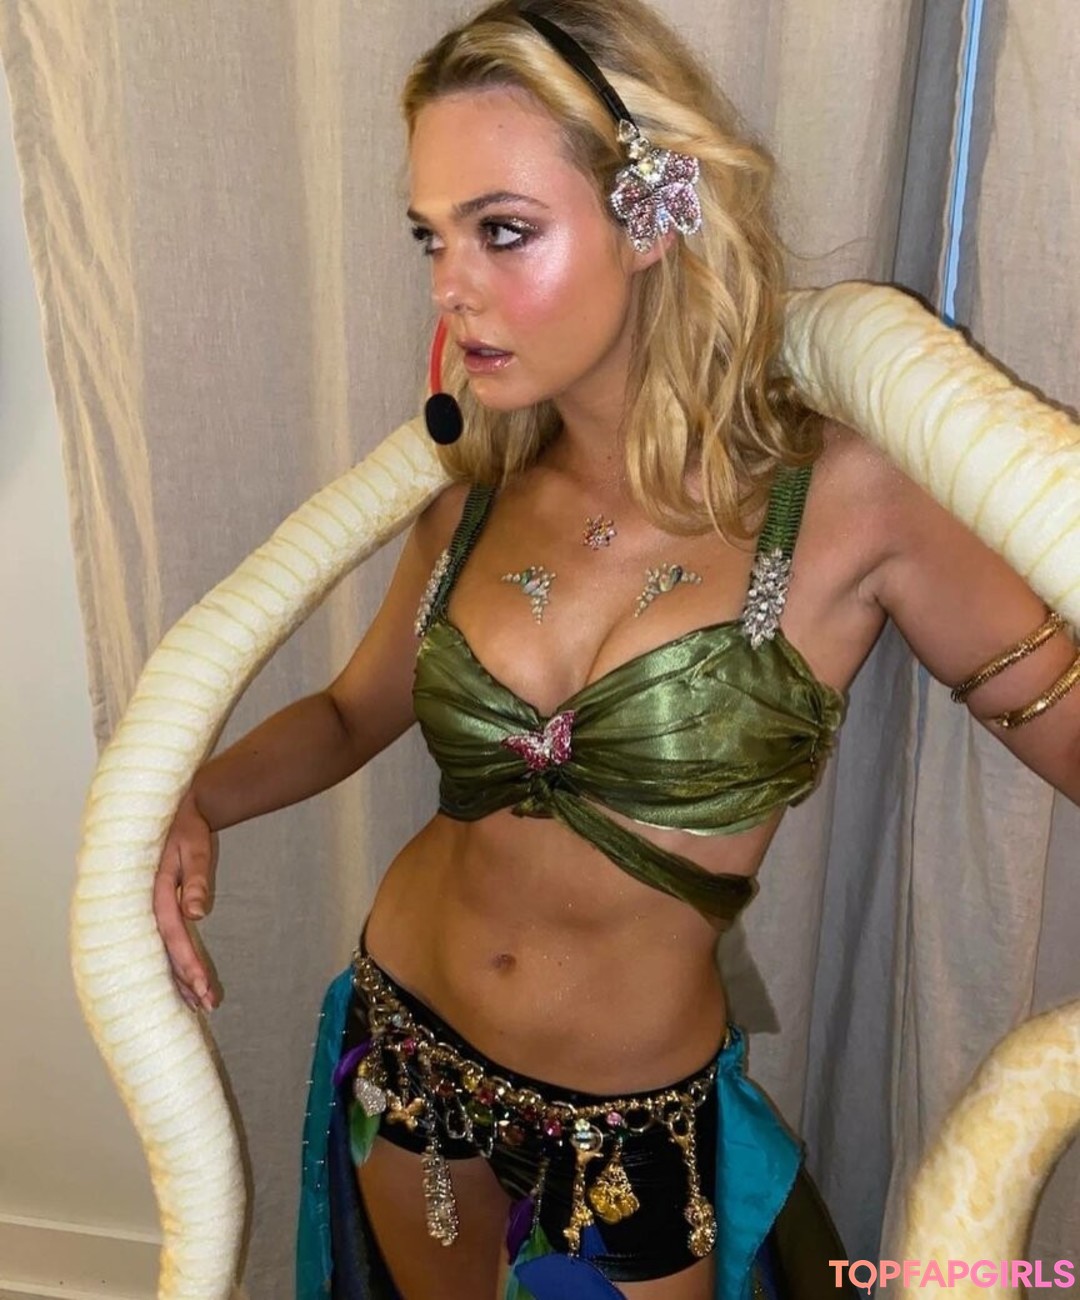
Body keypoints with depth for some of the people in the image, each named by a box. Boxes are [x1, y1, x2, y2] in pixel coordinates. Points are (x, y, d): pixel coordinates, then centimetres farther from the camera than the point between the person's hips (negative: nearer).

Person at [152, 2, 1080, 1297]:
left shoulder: (845, 502, -20)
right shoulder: (477, 498, -8)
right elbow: (353, 712, 3)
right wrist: (190, 800, -13)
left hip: (640, 1124, -3)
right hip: (406, 1040, 4)